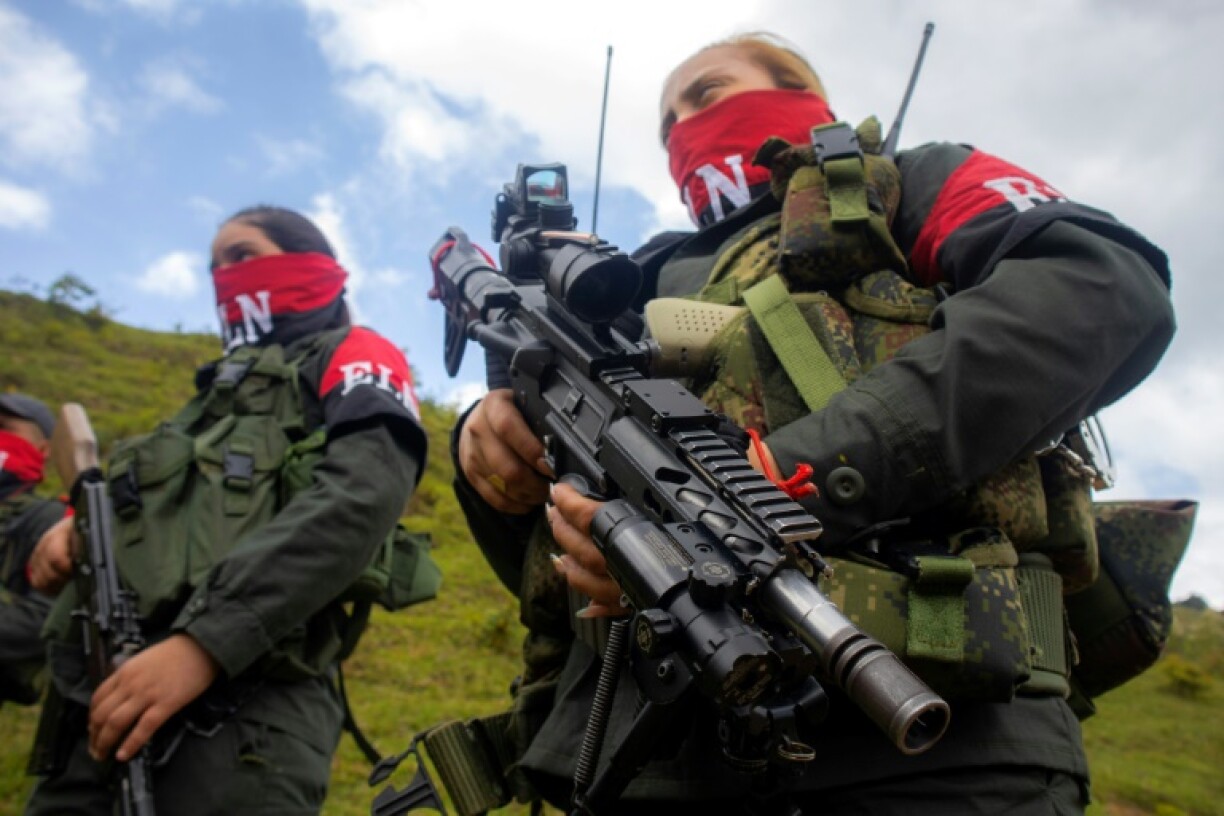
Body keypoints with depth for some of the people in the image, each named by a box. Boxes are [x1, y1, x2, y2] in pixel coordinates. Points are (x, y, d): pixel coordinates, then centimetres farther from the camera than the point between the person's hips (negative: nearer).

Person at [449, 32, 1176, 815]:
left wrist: (789, 478, -18)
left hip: (913, 734, -4)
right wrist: (498, 454, 3)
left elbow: (1110, 284, -8)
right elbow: (548, 563, 27)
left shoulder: (904, 186, 16)